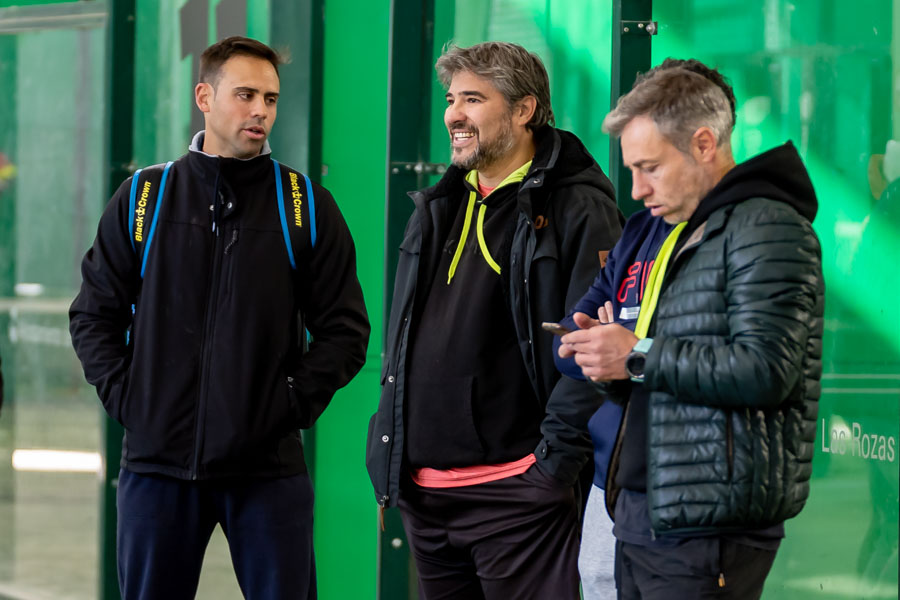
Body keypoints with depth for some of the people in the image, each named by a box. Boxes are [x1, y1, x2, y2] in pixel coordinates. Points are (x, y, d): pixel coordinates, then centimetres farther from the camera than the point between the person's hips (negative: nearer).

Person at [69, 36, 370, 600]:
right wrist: (124, 395, -1)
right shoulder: (142, 199, 7)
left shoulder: (306, 206, 4)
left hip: (269, 468, -1)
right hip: (158, 461, 1)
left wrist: (296, 400, -6)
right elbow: (94, 314, 11)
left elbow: (345, 328, 5)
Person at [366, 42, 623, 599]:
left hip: (514, 491, -7)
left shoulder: (576, 209, -8)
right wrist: (391, 458, 15)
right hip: (424, 487, 7)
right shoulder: (440, 209, 15)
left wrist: (555, 462, -16)